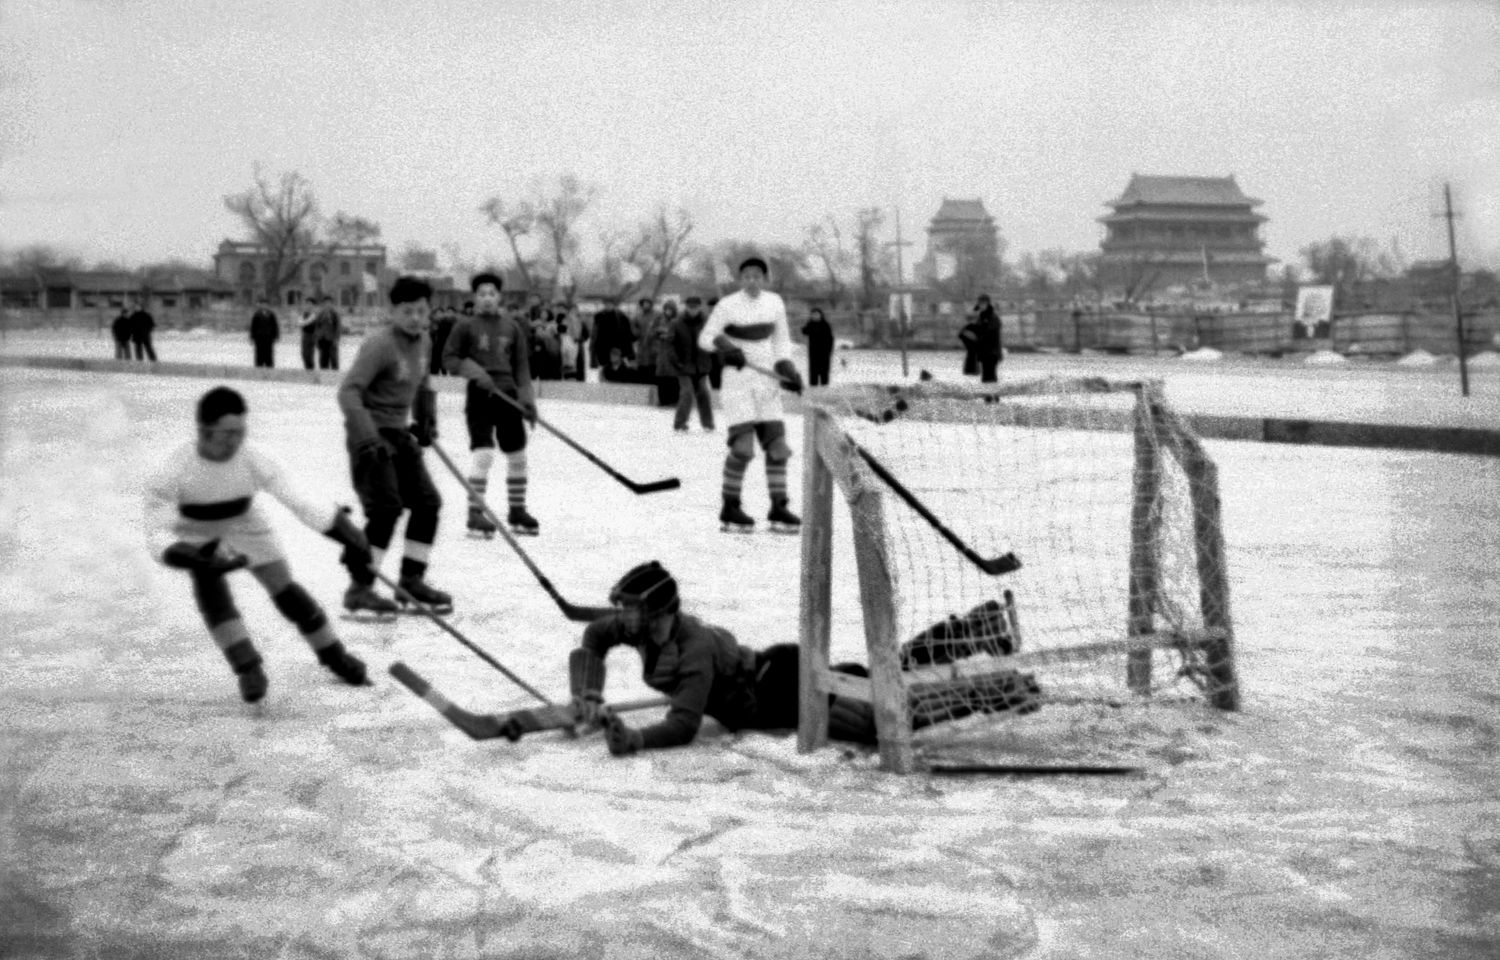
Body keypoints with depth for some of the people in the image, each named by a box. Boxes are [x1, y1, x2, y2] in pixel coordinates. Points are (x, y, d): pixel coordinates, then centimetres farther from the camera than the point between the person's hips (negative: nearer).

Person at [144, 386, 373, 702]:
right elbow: (158, 532, -33)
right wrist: (190, 559, -52)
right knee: (210, 591, -26)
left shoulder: (252, 460, -29)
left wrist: (347, 533, -36)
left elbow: (296, 501, -28)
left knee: (285, 591, 0)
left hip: (246, 528, 1)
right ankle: (248, 666, -14)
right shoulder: (176, 470, -34)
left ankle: (334, 655, 19)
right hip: (198, 537, -1)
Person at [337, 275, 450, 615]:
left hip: (399, 433, 8)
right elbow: (349, 391, -27)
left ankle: (411, 580, 19)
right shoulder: (380, 344, -20)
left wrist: (426, 420, 14)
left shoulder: (423, 341, 6)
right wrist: (367, 436, -36)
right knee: (386, 509, -16)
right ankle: (359, 588, -10)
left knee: (427, 504, 7)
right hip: (370, 435, -8)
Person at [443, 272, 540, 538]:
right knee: (483, 452, -15)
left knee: (517, 454, 9)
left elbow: (521, 365, 10)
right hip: (479, 395, -4)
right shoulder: (465, 326, -1)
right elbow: (449, 359, 0)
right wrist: (474, 371, -16)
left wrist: (527, 398, 0)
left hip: (507, 395, 4)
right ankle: (475, 513, -7)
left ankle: (517, 511, 24)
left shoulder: (512, 327, 9)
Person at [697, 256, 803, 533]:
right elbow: (705, 338, -5)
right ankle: (729, 508, 0)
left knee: (777, 445, 0)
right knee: (743, 446, -13)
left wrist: (788, 370, 0)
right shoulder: (728, 305, -8)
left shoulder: (774, 302, 5)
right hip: (737, 379, -5)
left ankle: (778, 508, 10)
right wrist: (725, 345, -24)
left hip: (766, 383, 5)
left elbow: (782, 340, 14)